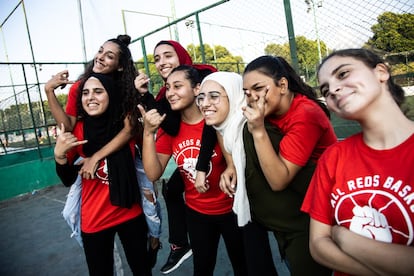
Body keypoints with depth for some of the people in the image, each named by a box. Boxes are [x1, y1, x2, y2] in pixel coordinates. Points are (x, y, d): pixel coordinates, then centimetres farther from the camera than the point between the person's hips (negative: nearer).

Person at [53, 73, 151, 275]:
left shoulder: (127, 125, -7)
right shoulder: (77, 131, -10)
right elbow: (68, 180, -3)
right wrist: (60, 154, -22)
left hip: (131, 214, 1)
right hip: (94, 219, -1)